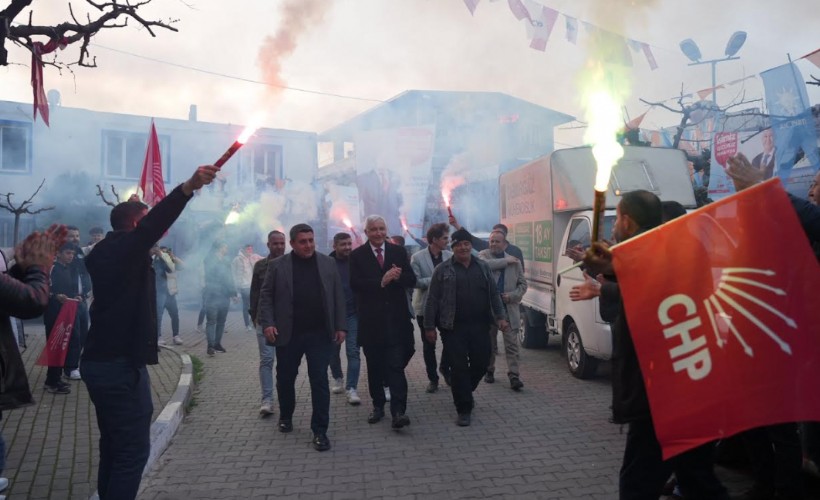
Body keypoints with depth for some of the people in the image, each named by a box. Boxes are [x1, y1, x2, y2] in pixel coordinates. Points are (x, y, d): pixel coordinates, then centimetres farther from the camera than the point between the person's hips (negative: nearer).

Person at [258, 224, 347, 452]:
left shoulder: (328, 263, 4)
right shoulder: (278, 266, 0)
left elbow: (338, 296, 5)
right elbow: (266, 295, 1)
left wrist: (340, 326, -1)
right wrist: (267, 323, -11)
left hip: (320, 334, 0)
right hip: (288, 334, 0)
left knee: (320, 381, -1)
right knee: (285, 379, 15)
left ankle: (320, 431, 8)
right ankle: (285, 416, 39)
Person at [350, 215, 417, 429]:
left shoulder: (399, 252, 7)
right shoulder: (357, 255, 1)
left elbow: (412, 280, 1)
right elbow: (355, 284, -10)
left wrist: (397, 277, -20)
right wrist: (381, 282, -21)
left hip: (396, 319, 0)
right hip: (371, 320, 0)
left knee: (396, 365, -6)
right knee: (374, 366, 11)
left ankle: (398, 411, -6)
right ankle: (378, 406, 26)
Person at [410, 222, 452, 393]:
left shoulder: (450, 256, 0)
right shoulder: (417, 258, -8)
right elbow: (415, 282, -15)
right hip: (425, 307, -2)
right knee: (429, 345, 8)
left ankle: (445, 368, 31)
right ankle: (432, 378, 24)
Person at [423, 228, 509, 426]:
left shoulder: (483, 267, 10)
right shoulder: (443, 269, -1)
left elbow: (493, 294, 12)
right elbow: (432, 300, -1)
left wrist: (500, 317, 1)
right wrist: (429, 326, -5)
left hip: (479, 325, 4)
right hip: (454, 327, -3)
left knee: (481, 363, 7)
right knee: (459, 367, -3)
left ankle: (466, 392, 36)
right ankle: (464, 409, 9)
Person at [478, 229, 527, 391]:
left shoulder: (515, 262, 9)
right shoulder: (483, 255, 4)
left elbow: (523, 284, 11)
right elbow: (484, 265, -20)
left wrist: (512, 296, -7)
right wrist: (506, 261, -11)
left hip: (509, 309, 0)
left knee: (512, 345, -4)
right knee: (489, 343, 12)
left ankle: (514, 376, -1)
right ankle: (489, 371, 28)